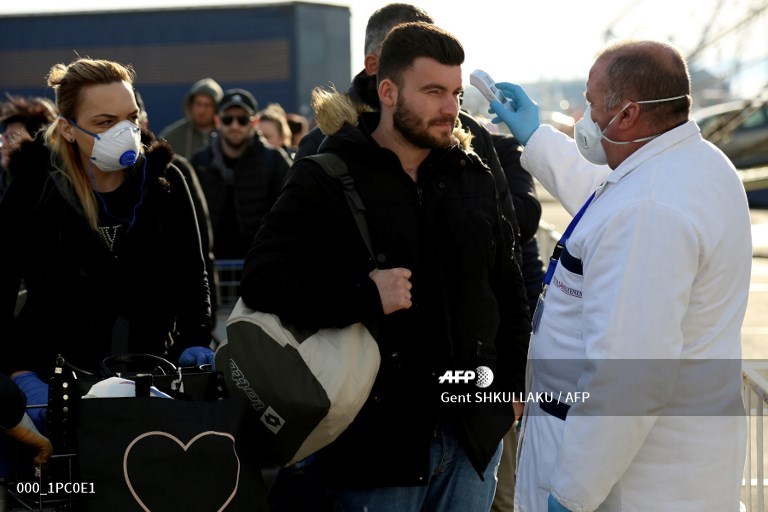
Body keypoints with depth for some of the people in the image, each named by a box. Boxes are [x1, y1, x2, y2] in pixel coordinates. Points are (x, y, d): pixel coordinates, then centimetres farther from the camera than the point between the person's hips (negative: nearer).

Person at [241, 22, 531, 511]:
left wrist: (512, 384, 14)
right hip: (374, 435, -5)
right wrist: (367, 296, -25)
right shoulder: (325, 180, -7)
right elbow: (262, 281, -16)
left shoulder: (474, 176, 9)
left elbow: (507, 288, 17)